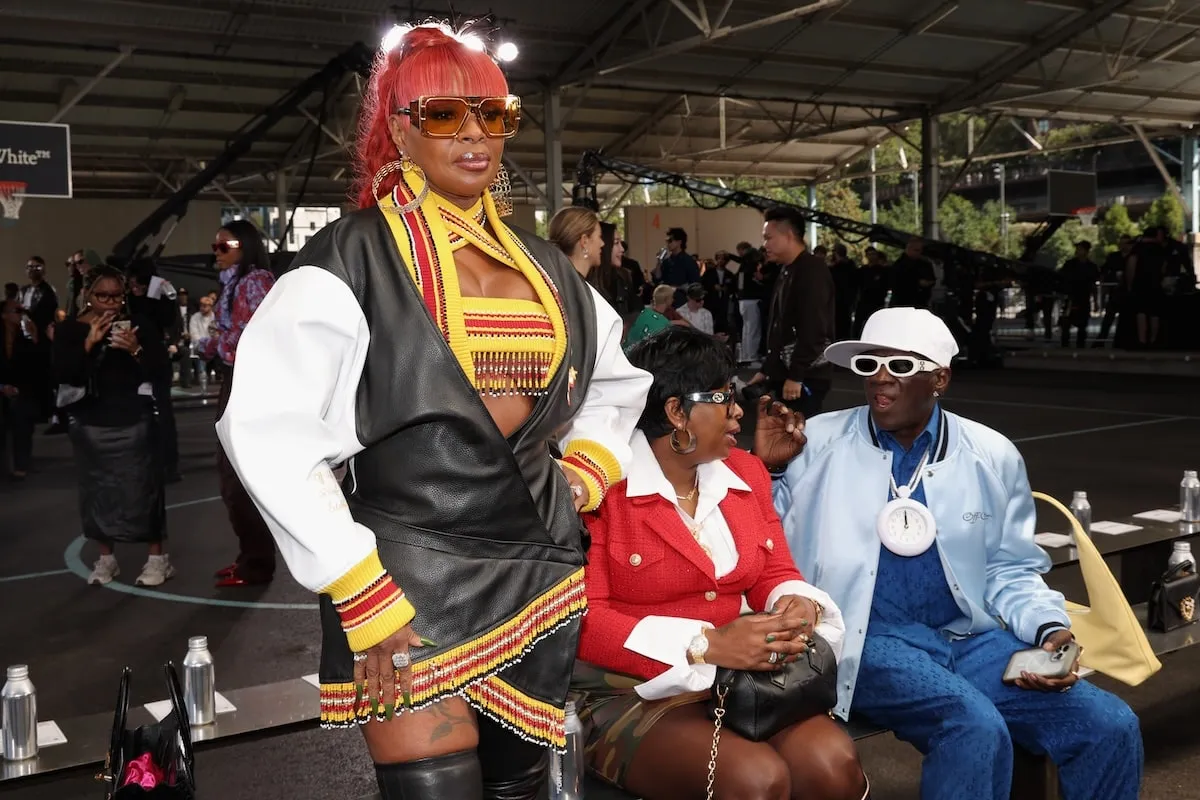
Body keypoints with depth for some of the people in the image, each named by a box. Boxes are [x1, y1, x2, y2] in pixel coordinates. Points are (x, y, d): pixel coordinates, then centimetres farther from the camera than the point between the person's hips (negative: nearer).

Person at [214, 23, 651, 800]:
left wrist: (582, 478, 9)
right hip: (412, 583, -5)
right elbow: (271, 435, -14)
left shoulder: (545, 267, 10)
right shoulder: (351, 259, -8)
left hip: (539, 577, 6)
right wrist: (364, 601, -16)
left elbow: (618, 380, 25)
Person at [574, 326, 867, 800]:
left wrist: (799, 608, -12)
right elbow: (581, 620, -16)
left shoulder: (745, 473, 11)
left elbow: (775, 574, 13)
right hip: (633, 693, -5)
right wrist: (705, 645, -23)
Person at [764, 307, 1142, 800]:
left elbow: (1011, 571, 15)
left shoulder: (993, 456, 7)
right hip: (867, 640, -3)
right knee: (977, 730, -30)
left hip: (970, 638, 4)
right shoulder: (817, 443, 0)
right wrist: (768, 466, -10)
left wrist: (1050, 630, -3)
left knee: (1111, 727, -13)